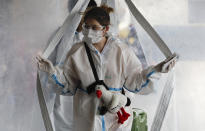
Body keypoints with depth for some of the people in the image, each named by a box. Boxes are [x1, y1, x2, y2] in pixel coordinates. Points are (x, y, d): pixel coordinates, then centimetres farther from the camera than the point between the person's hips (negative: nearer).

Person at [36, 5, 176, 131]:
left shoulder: (122, 51, -6)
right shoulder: (77, 52, -4)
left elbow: (134, 81, 1)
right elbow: (68, 85, 3)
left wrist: (155, 70, -11)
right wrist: (52, 70, -11)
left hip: (117, 116, 0)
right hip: (87, 115, 0)